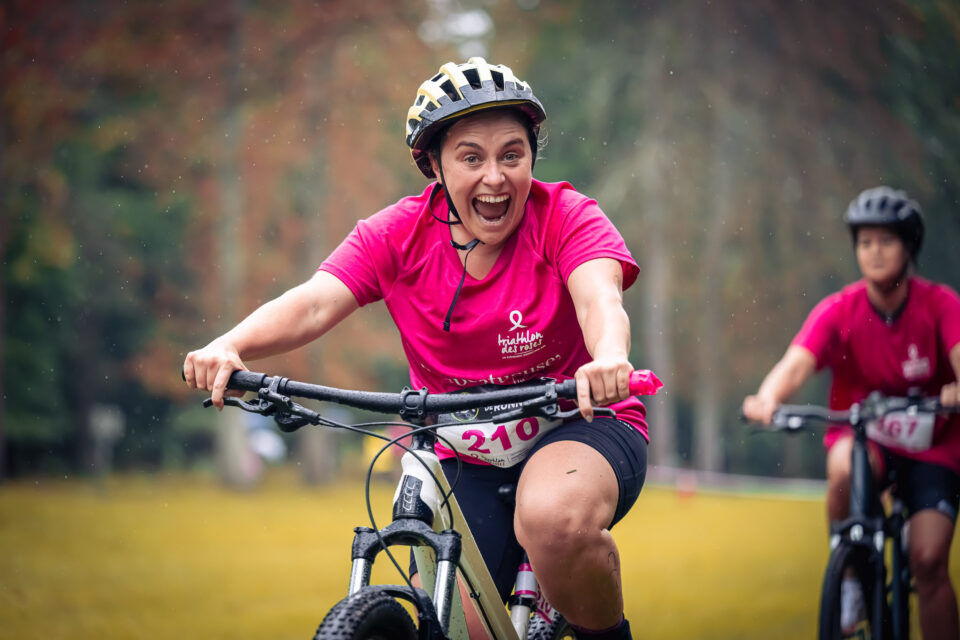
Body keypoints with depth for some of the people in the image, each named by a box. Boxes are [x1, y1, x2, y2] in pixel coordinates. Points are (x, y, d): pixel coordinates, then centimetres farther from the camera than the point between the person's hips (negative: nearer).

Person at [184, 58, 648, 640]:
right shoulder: (397, 236, -7)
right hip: (466, 455, 3)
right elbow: (314, 303, -21)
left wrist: (608, 358, -56)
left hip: (579, 423, -3)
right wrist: (230, 347, -42)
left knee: (553, 519, -36)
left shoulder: (565, 216, -12)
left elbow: (601, 297, -32)